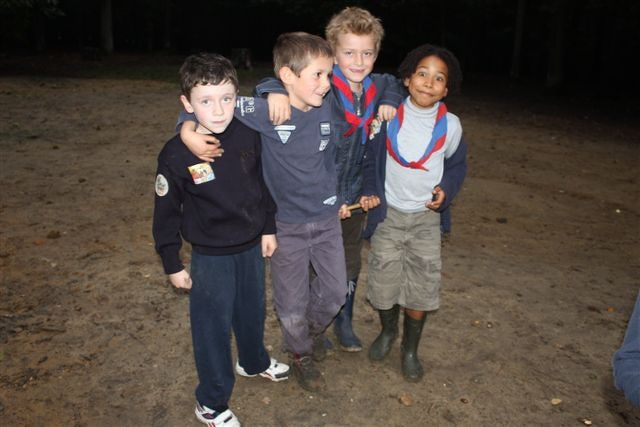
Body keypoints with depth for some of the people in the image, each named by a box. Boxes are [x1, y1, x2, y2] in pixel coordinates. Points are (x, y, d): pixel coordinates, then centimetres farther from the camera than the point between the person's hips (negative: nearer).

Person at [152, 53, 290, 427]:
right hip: (210, 257, -4)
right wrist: (173, 264, -6)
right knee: (214, 327, 10)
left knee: (253, 311, 25)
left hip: (252, 246, 4)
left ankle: (254, 361, 54)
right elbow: (166, 213, -12)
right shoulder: (177, 154, -21)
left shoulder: (249, 136, -11)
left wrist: (268, 228, 10)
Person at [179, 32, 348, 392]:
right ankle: (302, 355, 42)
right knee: (292, 302, 12)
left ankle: (312, 332, 48)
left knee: (335, 292, 16)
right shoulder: (264, 111, -21)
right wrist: (187, 129, -31)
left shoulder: (328, 109, -8)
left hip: (327, 219, 4)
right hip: (286, 225, -3)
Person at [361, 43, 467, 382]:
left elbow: (456, 165, 8)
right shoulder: (388, 117, -10)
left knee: (422, 287, 5)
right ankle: (387, 331, 39)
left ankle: (410, 349, 29)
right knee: (383, 281, 7)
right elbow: (370, 159, 3)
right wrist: (371, 194, -7)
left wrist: (446, 189, -8)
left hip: (426, 217, 1)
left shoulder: (450, 125, -8)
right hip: (388, 213, 0)